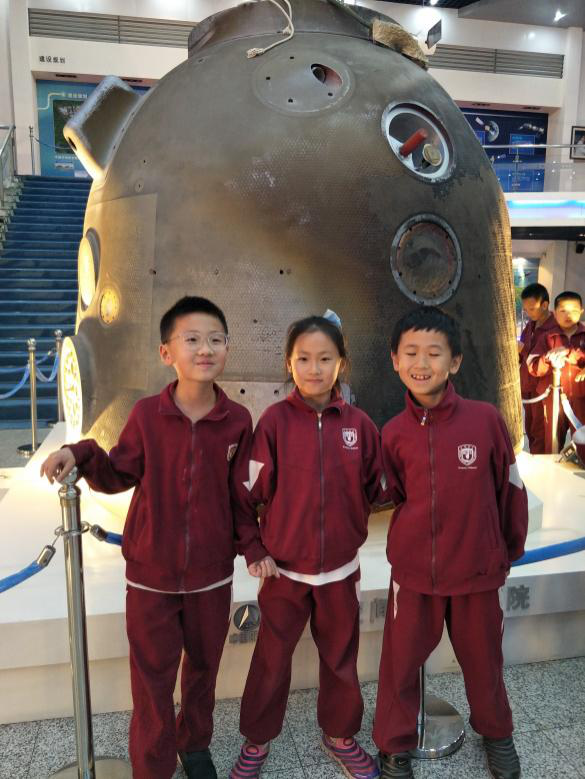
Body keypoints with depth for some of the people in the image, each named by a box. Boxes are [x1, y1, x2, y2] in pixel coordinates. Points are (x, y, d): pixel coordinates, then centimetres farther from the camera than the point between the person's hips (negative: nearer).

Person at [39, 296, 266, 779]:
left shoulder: (238, 421, -8)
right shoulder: (146, 415, -11)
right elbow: (119, 476, 0)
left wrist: (253, 546, -4)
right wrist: (82, 455, -17)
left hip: (212, 574, 2)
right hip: (151, 574, -1)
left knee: (203, 667, 21)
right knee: (152, 677, 12)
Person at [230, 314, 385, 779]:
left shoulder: (359, 424, -6)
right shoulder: (275, 420, -12)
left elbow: (376, 489, 5)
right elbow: (252, 491, -10)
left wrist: (346, 519, -6)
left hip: (341, 568, 2)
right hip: (284, 568, -2)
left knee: (341, 658, 18)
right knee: (271, 659, 13)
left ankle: (340, 735, 42)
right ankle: (257, 740, 36)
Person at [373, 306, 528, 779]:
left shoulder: (485, 419, -13)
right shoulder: (393, 433, -8)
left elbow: (510, 490, -1)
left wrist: (509, 549, 7)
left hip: (477, 570, 0)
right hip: (413, 570, 1)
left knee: (483, 661, 19)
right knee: (400, 664, 11)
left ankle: (496, 732, 48)